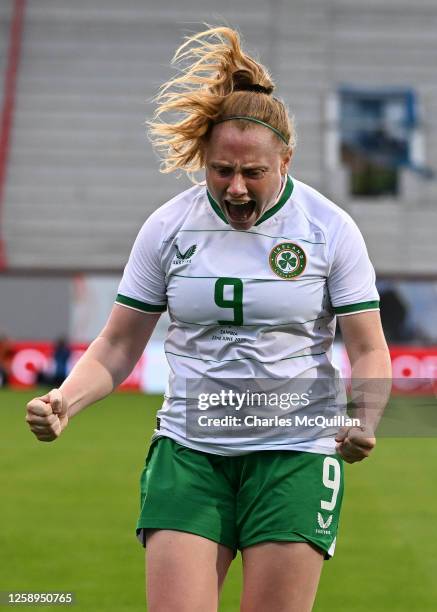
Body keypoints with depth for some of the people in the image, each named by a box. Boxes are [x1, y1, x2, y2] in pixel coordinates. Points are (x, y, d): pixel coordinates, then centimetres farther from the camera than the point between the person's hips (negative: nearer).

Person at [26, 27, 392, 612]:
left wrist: (364, 419, -22)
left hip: (294, 454, -1)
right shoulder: (168, 227, 0)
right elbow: (118, 345, 6)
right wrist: (65, 400, -13)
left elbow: (369, 350, -1)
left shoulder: (330, 228, -4)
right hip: (188, 451, 1)